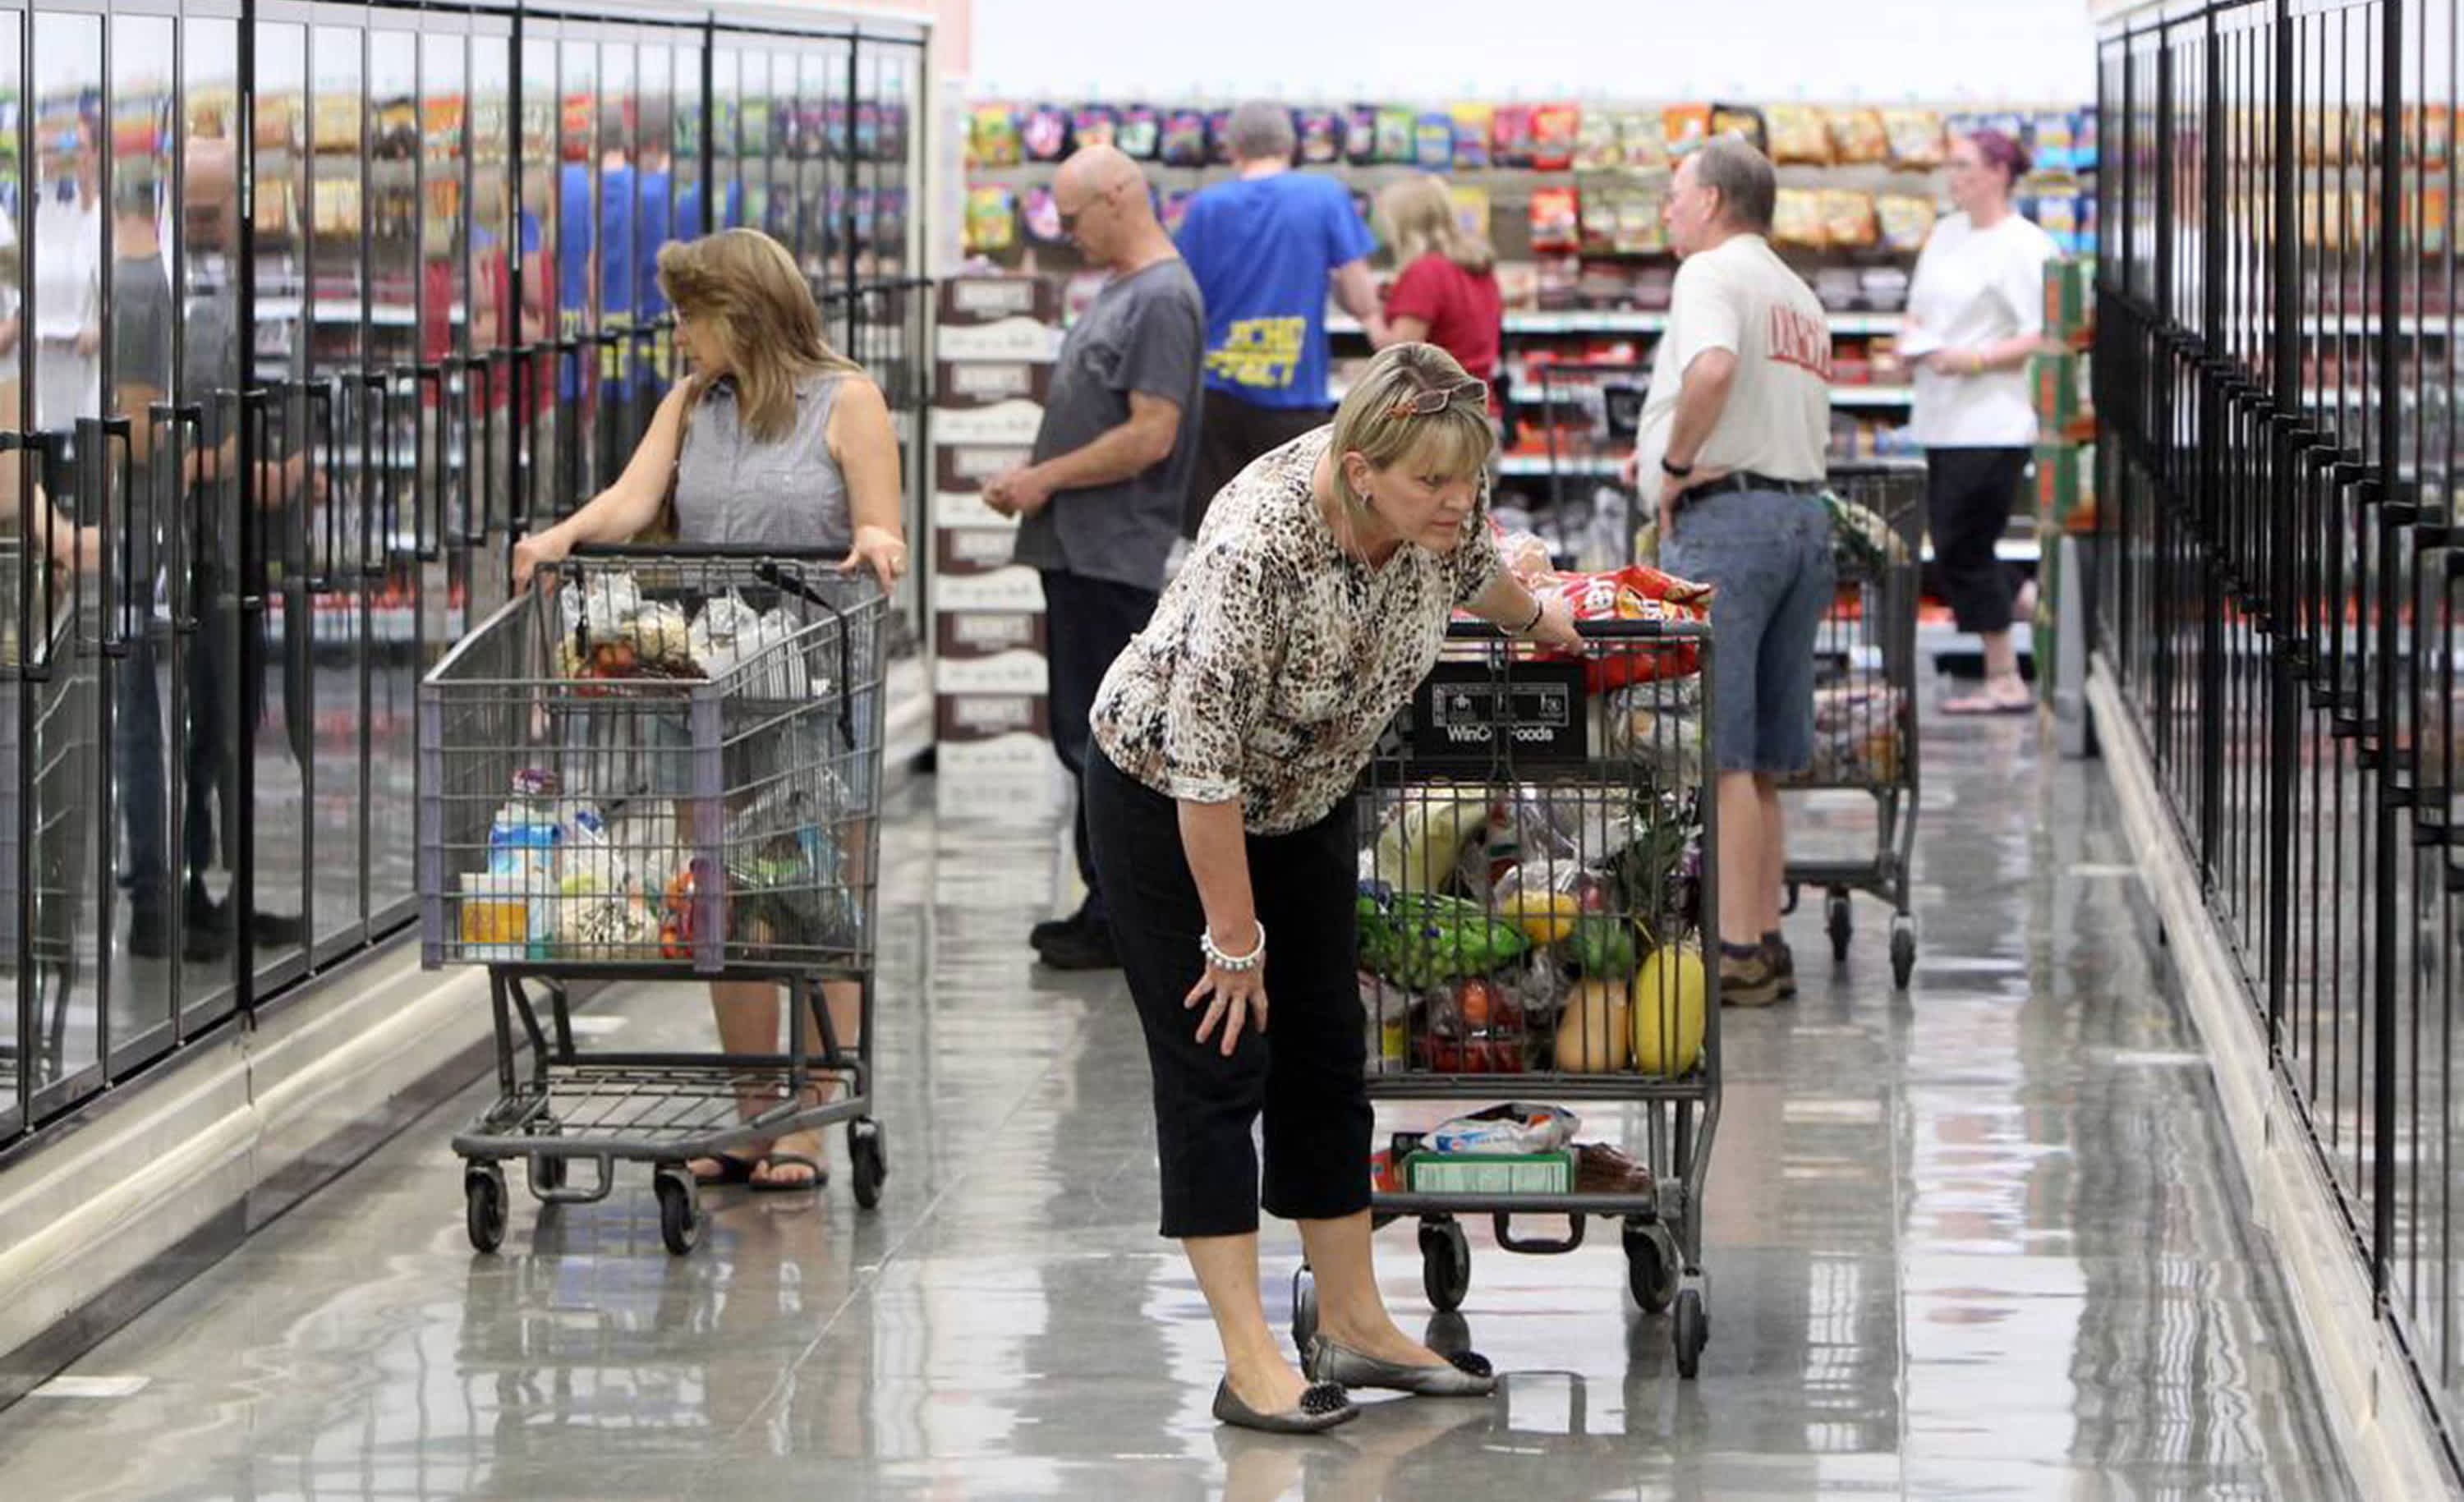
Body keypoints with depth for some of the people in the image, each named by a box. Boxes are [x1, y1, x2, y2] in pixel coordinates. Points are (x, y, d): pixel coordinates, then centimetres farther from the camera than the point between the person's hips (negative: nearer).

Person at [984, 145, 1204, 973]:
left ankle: (1121, 922, -2)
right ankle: (1106, 904, 21)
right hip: (1080, 553, 10)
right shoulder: (1120, 289, 16)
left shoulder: (1161, 299, -16)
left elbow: (1151, 435, -23)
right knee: (1084, 735, 14)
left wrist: (1045, 479, -15)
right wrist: (1031, 481, 9)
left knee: (1104, 741, -7)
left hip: (1115, 557, -10)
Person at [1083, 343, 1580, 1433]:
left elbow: (1469, 566, 10)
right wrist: (1235, 936, -24)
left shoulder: (1438, 502, -18)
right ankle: (1250, 1365, -7)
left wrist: (1533, 620, 30)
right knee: (1219, 1063, -7)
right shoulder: (1260, 547, -38)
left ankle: (1356, 1326, 16)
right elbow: (1204, 765, -32)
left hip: (1305, 800, 7)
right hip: (1166, 802, -7)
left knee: (1326, 1059, 9)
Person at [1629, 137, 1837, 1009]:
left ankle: (1736, 951, -10)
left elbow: (1712, 369, -27)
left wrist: (1678, 461, -14)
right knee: (1761, 761, 12)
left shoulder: (1713, 273, -6)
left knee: (1719, 753, -8)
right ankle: (1765, 940, 15)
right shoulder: (1801, 299, 22)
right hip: (1807, 512, 9)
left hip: (1727, 516, -9)